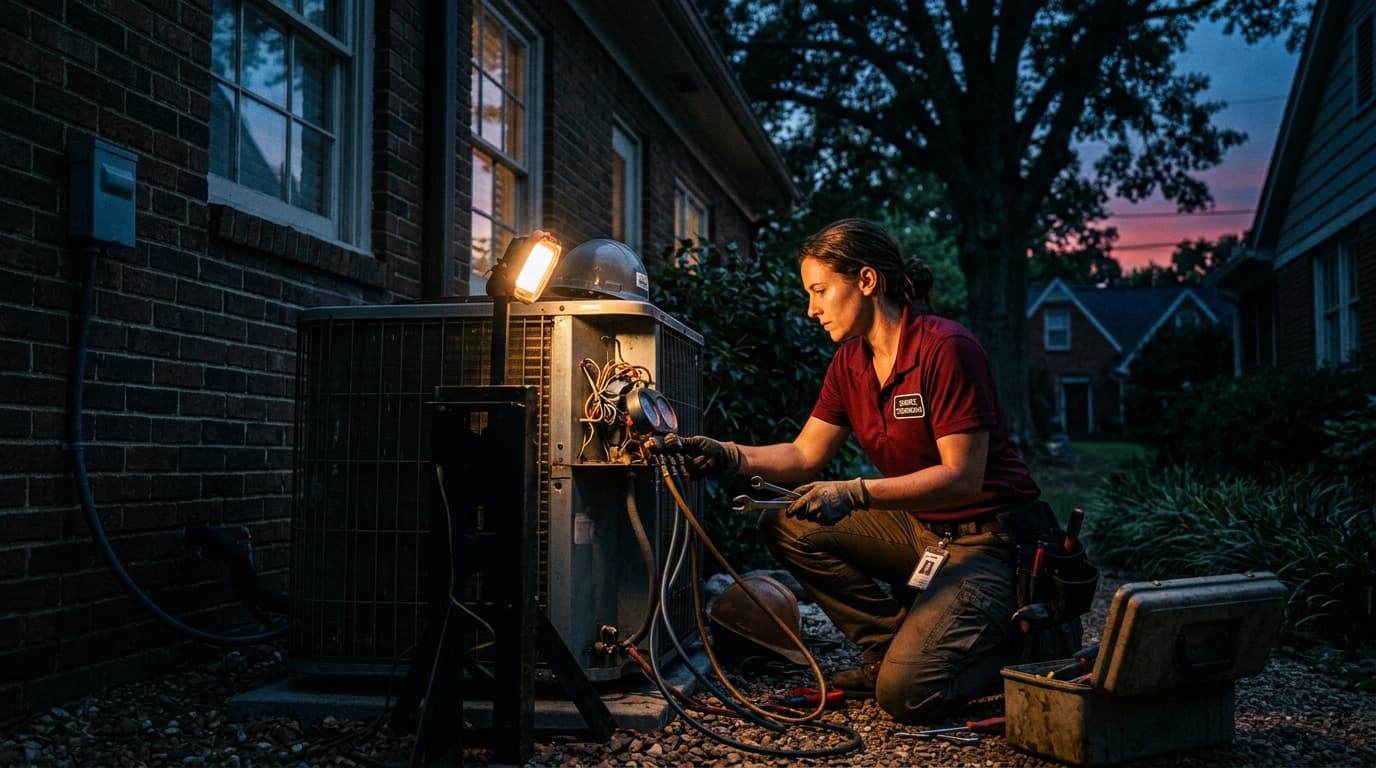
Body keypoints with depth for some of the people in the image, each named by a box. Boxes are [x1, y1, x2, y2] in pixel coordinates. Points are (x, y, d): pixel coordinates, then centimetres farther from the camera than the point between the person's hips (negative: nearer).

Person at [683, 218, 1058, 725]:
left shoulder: (945, 348, -21)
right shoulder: (849, 363, 3)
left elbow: (962, 478, -23)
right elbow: (805, 455, 7)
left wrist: (855, 493, -30)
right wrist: (731, 456, -9)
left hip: (988, 539, -8)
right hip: (918, 527, 8)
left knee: (905, 693, -22)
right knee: (785, 527, -2)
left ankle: (1010, 641, 7)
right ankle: (892, 645, 4)